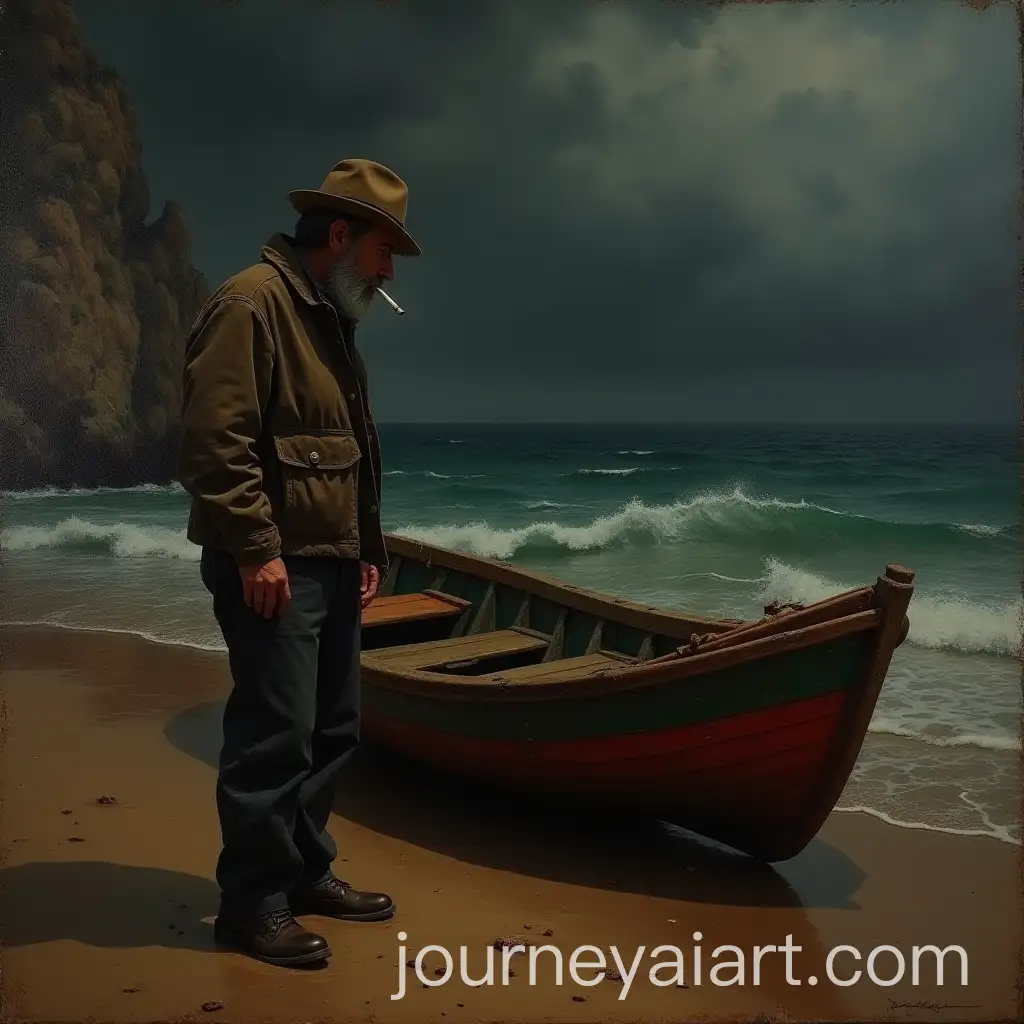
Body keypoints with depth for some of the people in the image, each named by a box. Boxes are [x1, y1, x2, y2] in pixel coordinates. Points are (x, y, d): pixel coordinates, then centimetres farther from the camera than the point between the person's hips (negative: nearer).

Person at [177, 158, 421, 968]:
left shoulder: (329, 322, 19)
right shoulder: (253, 303, -11)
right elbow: (214, 439, -20)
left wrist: (368, 549, 19)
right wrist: (257, 549, -22)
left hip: (331, 564, 10)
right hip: (274, 566, -10)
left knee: (331, 729, 14)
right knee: (276, 733, -6)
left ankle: (305, 872, 28)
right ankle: (253, 903, 8)